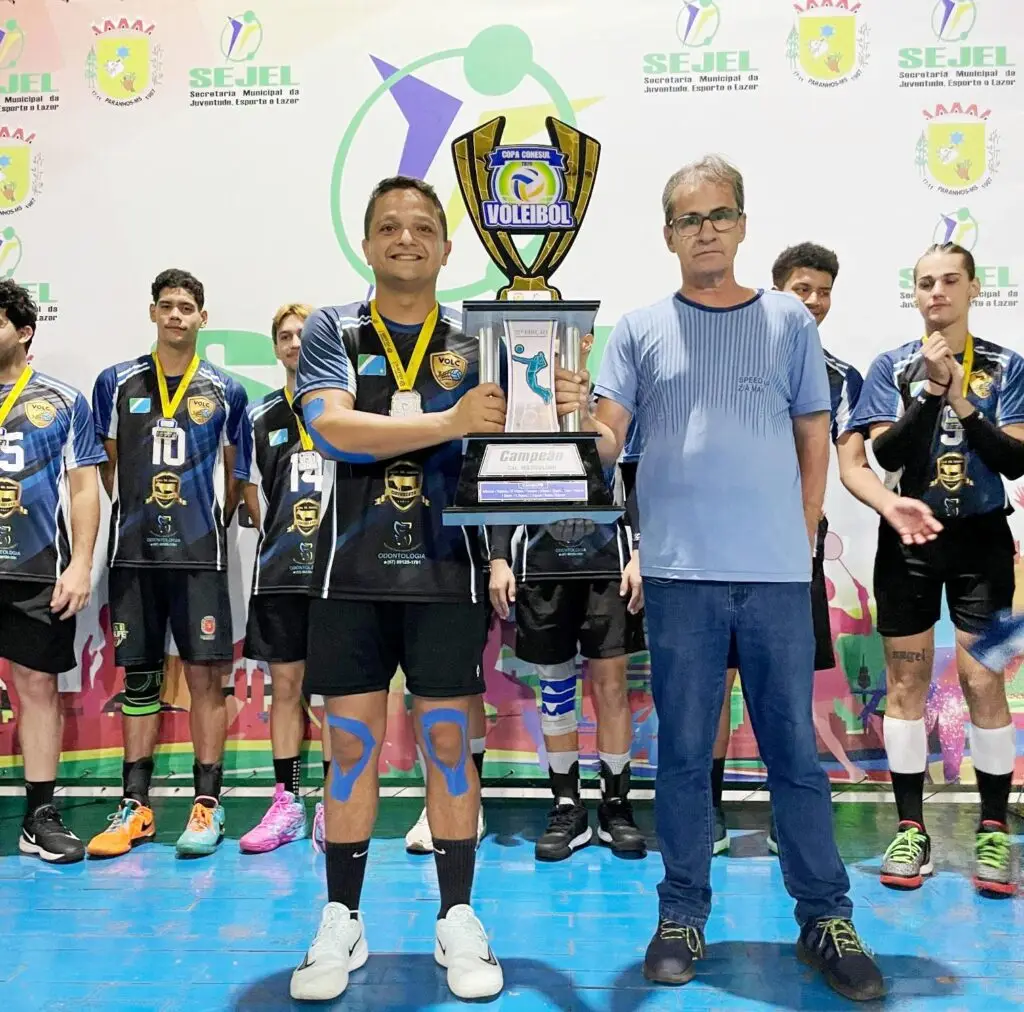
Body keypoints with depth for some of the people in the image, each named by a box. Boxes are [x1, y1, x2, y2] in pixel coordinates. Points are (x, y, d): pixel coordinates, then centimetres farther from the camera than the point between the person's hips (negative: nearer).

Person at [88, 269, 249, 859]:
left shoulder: (225, 392, 5)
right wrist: (137, 517, 11)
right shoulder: (117, 383, 8)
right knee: (139, 679, 8)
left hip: (201, 554, -1)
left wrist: (211, 524, 8)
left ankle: (208, 804, 7)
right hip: (134, 551, 2)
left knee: (206, 677, -1)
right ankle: (135, 807, 16)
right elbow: (109, 466, 13)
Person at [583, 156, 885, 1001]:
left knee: (796, 749, 7)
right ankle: (683, 915, 21)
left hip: (778, 574, 1)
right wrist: (573, 413, -21)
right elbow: (604, 446, 0)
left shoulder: (789, 322, 9)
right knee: (684, 750, 8)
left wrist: (802, 541, 5)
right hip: (680, 573, 0)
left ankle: (827, 918, 20)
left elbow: (814, 440, 11)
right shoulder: (641, 331, 7)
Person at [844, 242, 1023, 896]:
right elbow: (887, 454, -8)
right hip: (910, 537, 1)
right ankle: (911, 828, 13)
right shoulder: (893, 367, 4)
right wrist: (930, 388, -17)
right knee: (907, 679, 3)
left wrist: (961, 399, -15)